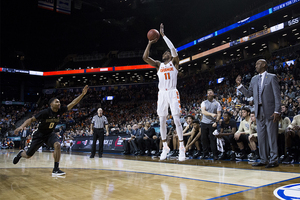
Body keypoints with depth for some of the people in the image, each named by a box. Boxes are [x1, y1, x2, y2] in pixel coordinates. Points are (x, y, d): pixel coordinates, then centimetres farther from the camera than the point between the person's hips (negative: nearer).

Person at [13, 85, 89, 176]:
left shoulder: (60, 111, -12)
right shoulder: (45, 112, -25)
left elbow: (72, 103, -17)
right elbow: (31, 119, -21)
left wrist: (82, 94, -26)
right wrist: (22, 126, -37)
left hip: (50, 134, 3)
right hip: (39, 135, -3)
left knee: (57, 145, -27)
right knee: (28, 155, 7)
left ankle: (56, 169, -20)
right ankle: (21, 153, 47)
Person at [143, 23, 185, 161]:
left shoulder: (174, 63, 8)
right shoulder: (159, 65, 18)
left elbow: (174, 50, -9)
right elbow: (145, 57, 7)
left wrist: (163, 35, -5)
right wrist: (150, 43, 7)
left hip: (173, 93, -4)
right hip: (162, 93, 4)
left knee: (176, 120, -9)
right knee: (162, 121, 3)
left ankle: (181, 148, -3)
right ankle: (165, 147, 14)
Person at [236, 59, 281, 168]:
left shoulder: (272, 77, -1)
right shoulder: (254, 79, 16)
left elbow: (277, 95, -6)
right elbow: (248, 94, 16)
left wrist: (277, 111, -13)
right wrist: (239, 85, 4)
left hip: (270, 112, -6)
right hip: (259, 113, 6)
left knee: (272, 137, -1)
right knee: (261, 137, 9)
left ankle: (273, 160, 8)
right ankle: (264, 160, 18)